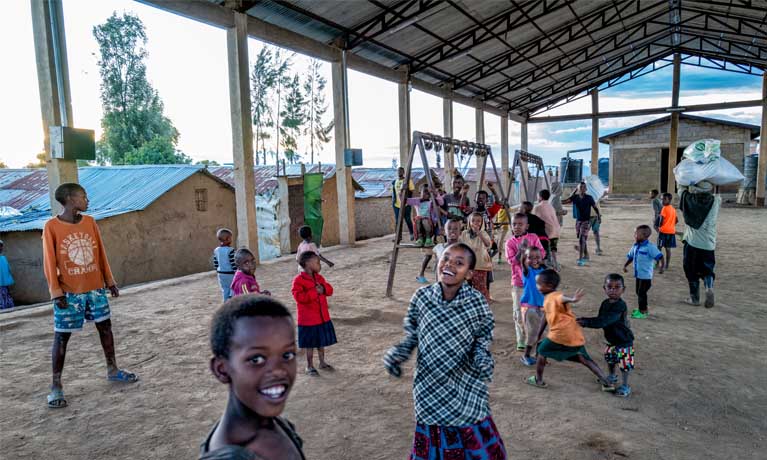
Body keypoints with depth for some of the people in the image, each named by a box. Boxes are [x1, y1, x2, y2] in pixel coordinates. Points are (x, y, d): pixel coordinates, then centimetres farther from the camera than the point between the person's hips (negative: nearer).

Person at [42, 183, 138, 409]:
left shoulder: (90, 222, 4)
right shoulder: (51, 226, -9)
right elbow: (49, 262, -8)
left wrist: (110, 280, 10)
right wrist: (56, 292, -11)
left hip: (95, 287, 5)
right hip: (69, 292, -5)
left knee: (105, 326, 11)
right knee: (61, 336, 2)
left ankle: (112, 370, 25)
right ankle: (56, 386, 11)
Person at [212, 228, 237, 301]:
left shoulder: (216, 250, 2)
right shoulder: (230, 250, -17)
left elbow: (215, 263, 9)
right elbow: (233, 263, -17)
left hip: (221, 274, 6)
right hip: (230, 274, -6)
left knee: (225, 290, 13)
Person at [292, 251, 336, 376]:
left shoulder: (319, 277, 7)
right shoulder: (298, 280, -15)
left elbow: (330, 290, 7)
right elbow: (298, 296, -26)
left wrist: (323, 288, -15)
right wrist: (314, 292, -25)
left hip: (323, 317, 6)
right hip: (308, 319, -6)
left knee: (321, 341, 18)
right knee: (310, 344, 6)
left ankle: (322, 362, 34)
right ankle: (309, 366, 21)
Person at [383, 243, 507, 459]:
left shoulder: (477, 302, -14)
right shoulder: (422, 297, -10)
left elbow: (482, 340, 1)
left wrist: (483, 360, -18)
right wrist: (397, 353, -11)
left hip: (465, 385, -1)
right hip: (431, 384, 1)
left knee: (476, 441, 14)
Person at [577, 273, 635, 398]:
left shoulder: (620, 306, -31)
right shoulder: (605, 303, -4)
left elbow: (603, 321, -38)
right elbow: (600, 319, 1)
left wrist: (586, 322, -40)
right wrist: (585, 320, -16)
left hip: (624, 341, -8)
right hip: (612, 340, 8)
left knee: (624, 364, 3)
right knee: (609, 358, 24)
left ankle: (625, 386, 23)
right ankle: (612, 377, 48)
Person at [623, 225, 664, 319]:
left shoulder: (650, 247, -17)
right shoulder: (635, 246, 6)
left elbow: (660, 257, -19)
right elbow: (630, 257, 18)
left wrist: (661, 267, -28)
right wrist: (625, 265, 11)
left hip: (646, 275, -8)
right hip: (638, 274, 8)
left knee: (641, 293, -4)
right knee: (639, 292, 17)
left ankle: (643, 312, 6)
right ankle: (643, 309, 31)